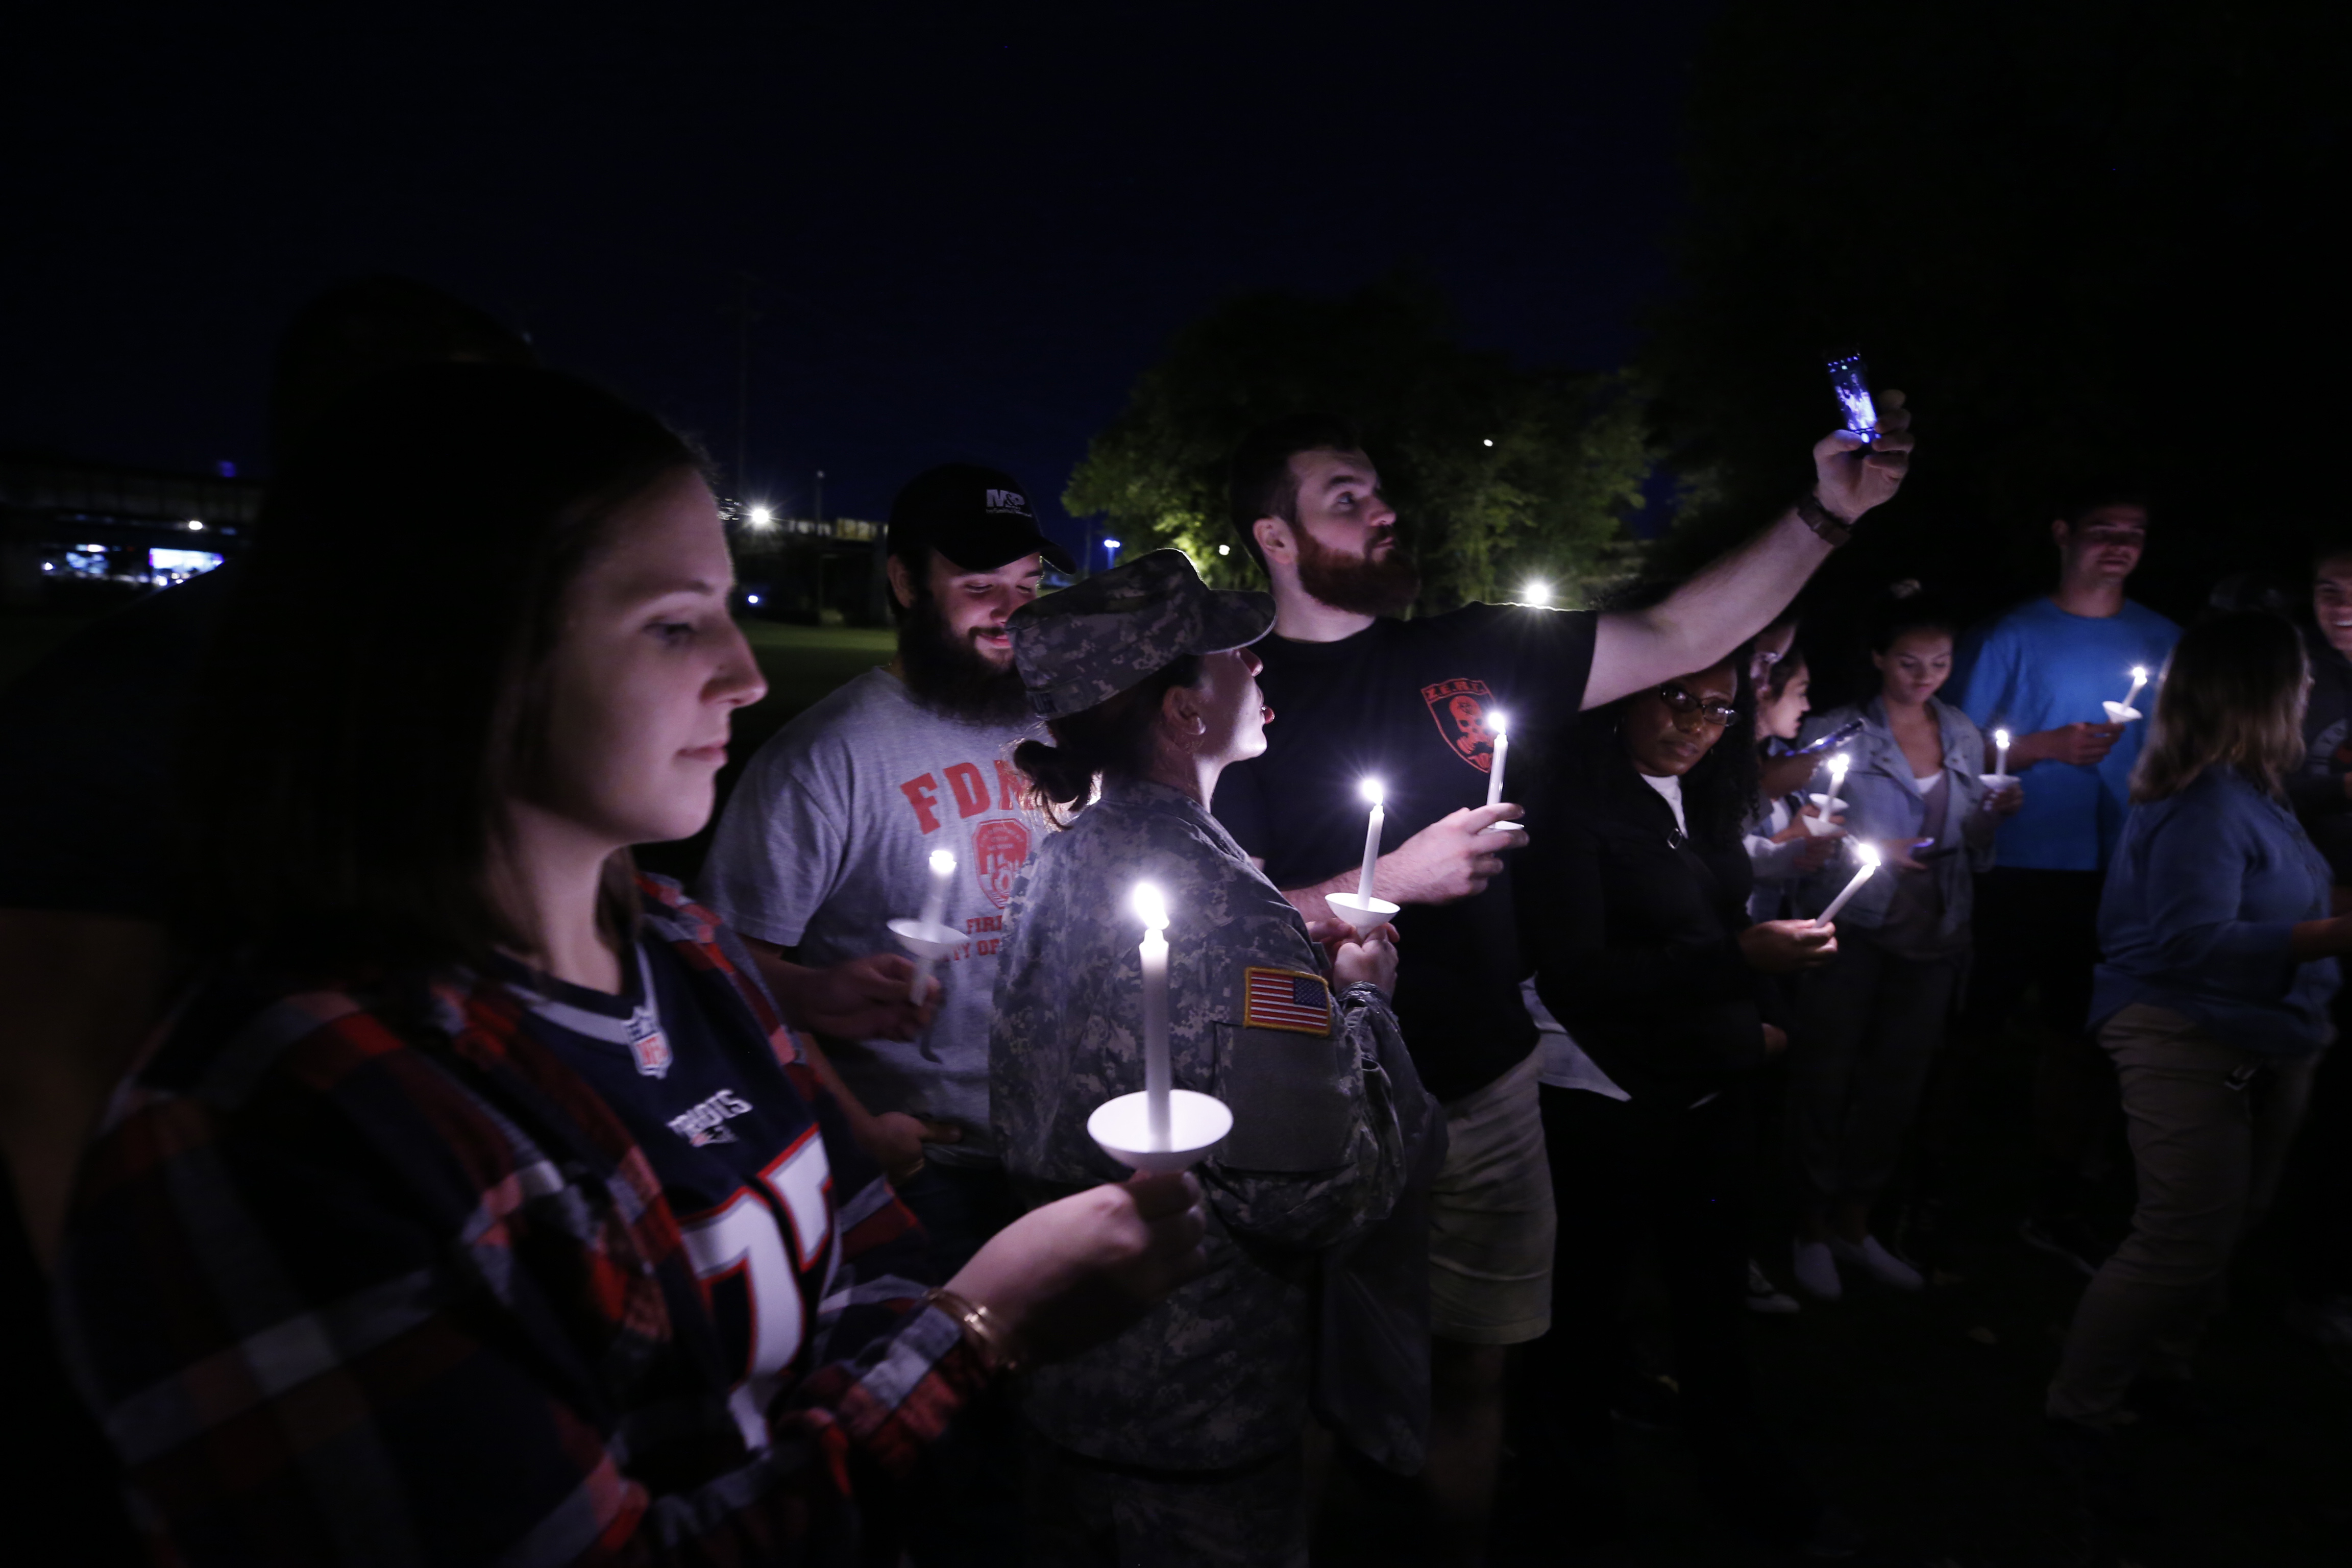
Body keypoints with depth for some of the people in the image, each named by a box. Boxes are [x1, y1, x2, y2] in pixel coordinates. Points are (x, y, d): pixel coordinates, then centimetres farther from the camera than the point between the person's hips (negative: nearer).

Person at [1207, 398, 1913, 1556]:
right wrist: (1396, 879, -21)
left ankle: (1460, 1547, 41)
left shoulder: (1467, 652, 3)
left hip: (1486, 1088, 4)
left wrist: (1826, 512, -5)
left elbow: (1678, 638, 3)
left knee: (1473, 1368, 19)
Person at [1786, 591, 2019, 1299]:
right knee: (1825, 1077, 1)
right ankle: (1812, 1231, 19)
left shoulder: (1964, 736, 10)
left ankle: (1854, 1225, 28)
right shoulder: (1836, 731, -5)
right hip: (1852, 930, -5)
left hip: (1933, 935, 5)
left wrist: (1992, 812, -6)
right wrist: (1867, 850, -22)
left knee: (1898, 1082, 11)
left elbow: (1966, 844, 13)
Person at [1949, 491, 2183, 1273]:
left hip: (2114, 876, 4)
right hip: (2013, 871, -3)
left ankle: (2057, 1207, 21)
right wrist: (2049, 747, -15)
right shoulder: (2011, 635, 0)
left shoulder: (2163, 640, 11)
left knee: (2084, 1036, 8)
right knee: (1970, 1025, 3)